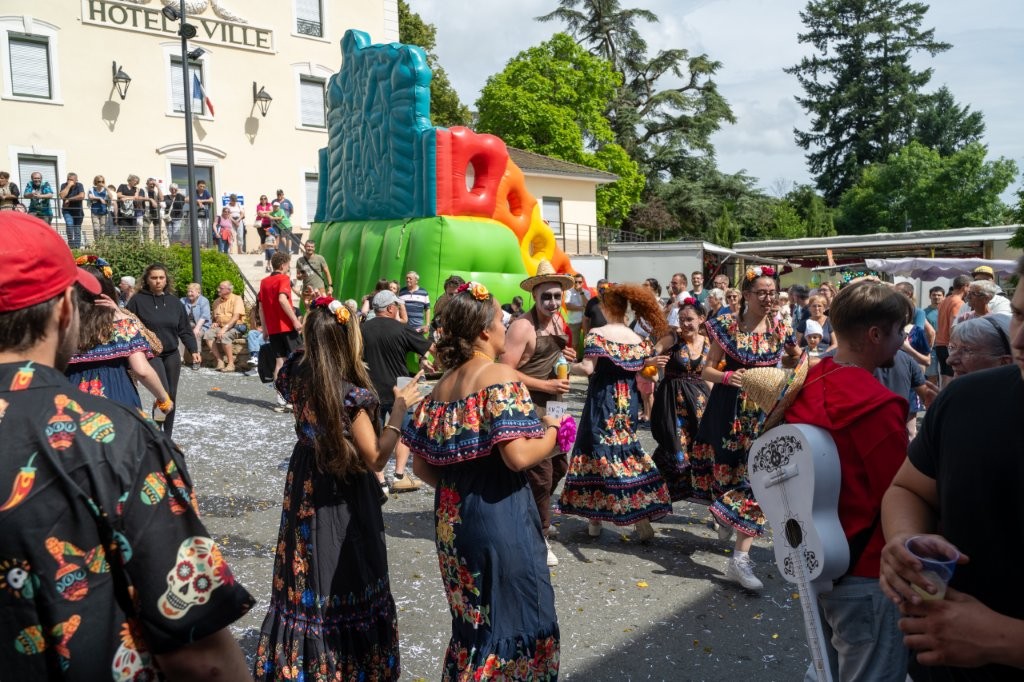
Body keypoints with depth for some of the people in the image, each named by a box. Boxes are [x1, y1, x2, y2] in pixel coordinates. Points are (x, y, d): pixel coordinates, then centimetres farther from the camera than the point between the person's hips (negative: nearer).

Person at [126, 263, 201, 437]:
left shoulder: (174, 302, 6)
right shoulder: (138, 300, -6)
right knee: (163, 393, -17)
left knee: (171, 396, 9)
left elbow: (184, 330, 9)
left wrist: (193, 350, 1)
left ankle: (167, 437, 22)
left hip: (172, 355, 5)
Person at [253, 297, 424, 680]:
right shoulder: (351, 395, -27)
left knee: (308, 575, 20)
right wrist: (399, 410, -18)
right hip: (341, 497, -7)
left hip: (304, 486, 7)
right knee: (343, 579, 10)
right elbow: (375, 460, -22)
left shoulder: (297, 373, -9)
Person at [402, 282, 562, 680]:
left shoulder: (443, 385, 7)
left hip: (452, 519, 7)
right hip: (499, 517, -7)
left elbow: (421, 465, 9)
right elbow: (518, 456, -24)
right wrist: (552, 431, -7)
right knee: (517, 617, 10)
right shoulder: (500, 376, -14)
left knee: (472, 621, 23)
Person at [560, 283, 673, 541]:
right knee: (628, 452, 14)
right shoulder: (639, 340, 5)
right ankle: (642, 519, 13)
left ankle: (595, 519, 13)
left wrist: (568, 366, -3)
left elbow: (588, 368, -17)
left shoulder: (596, 334, -9)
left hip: (601, 403, -4)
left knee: (598, 452, 5)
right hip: (628, 404, 4)